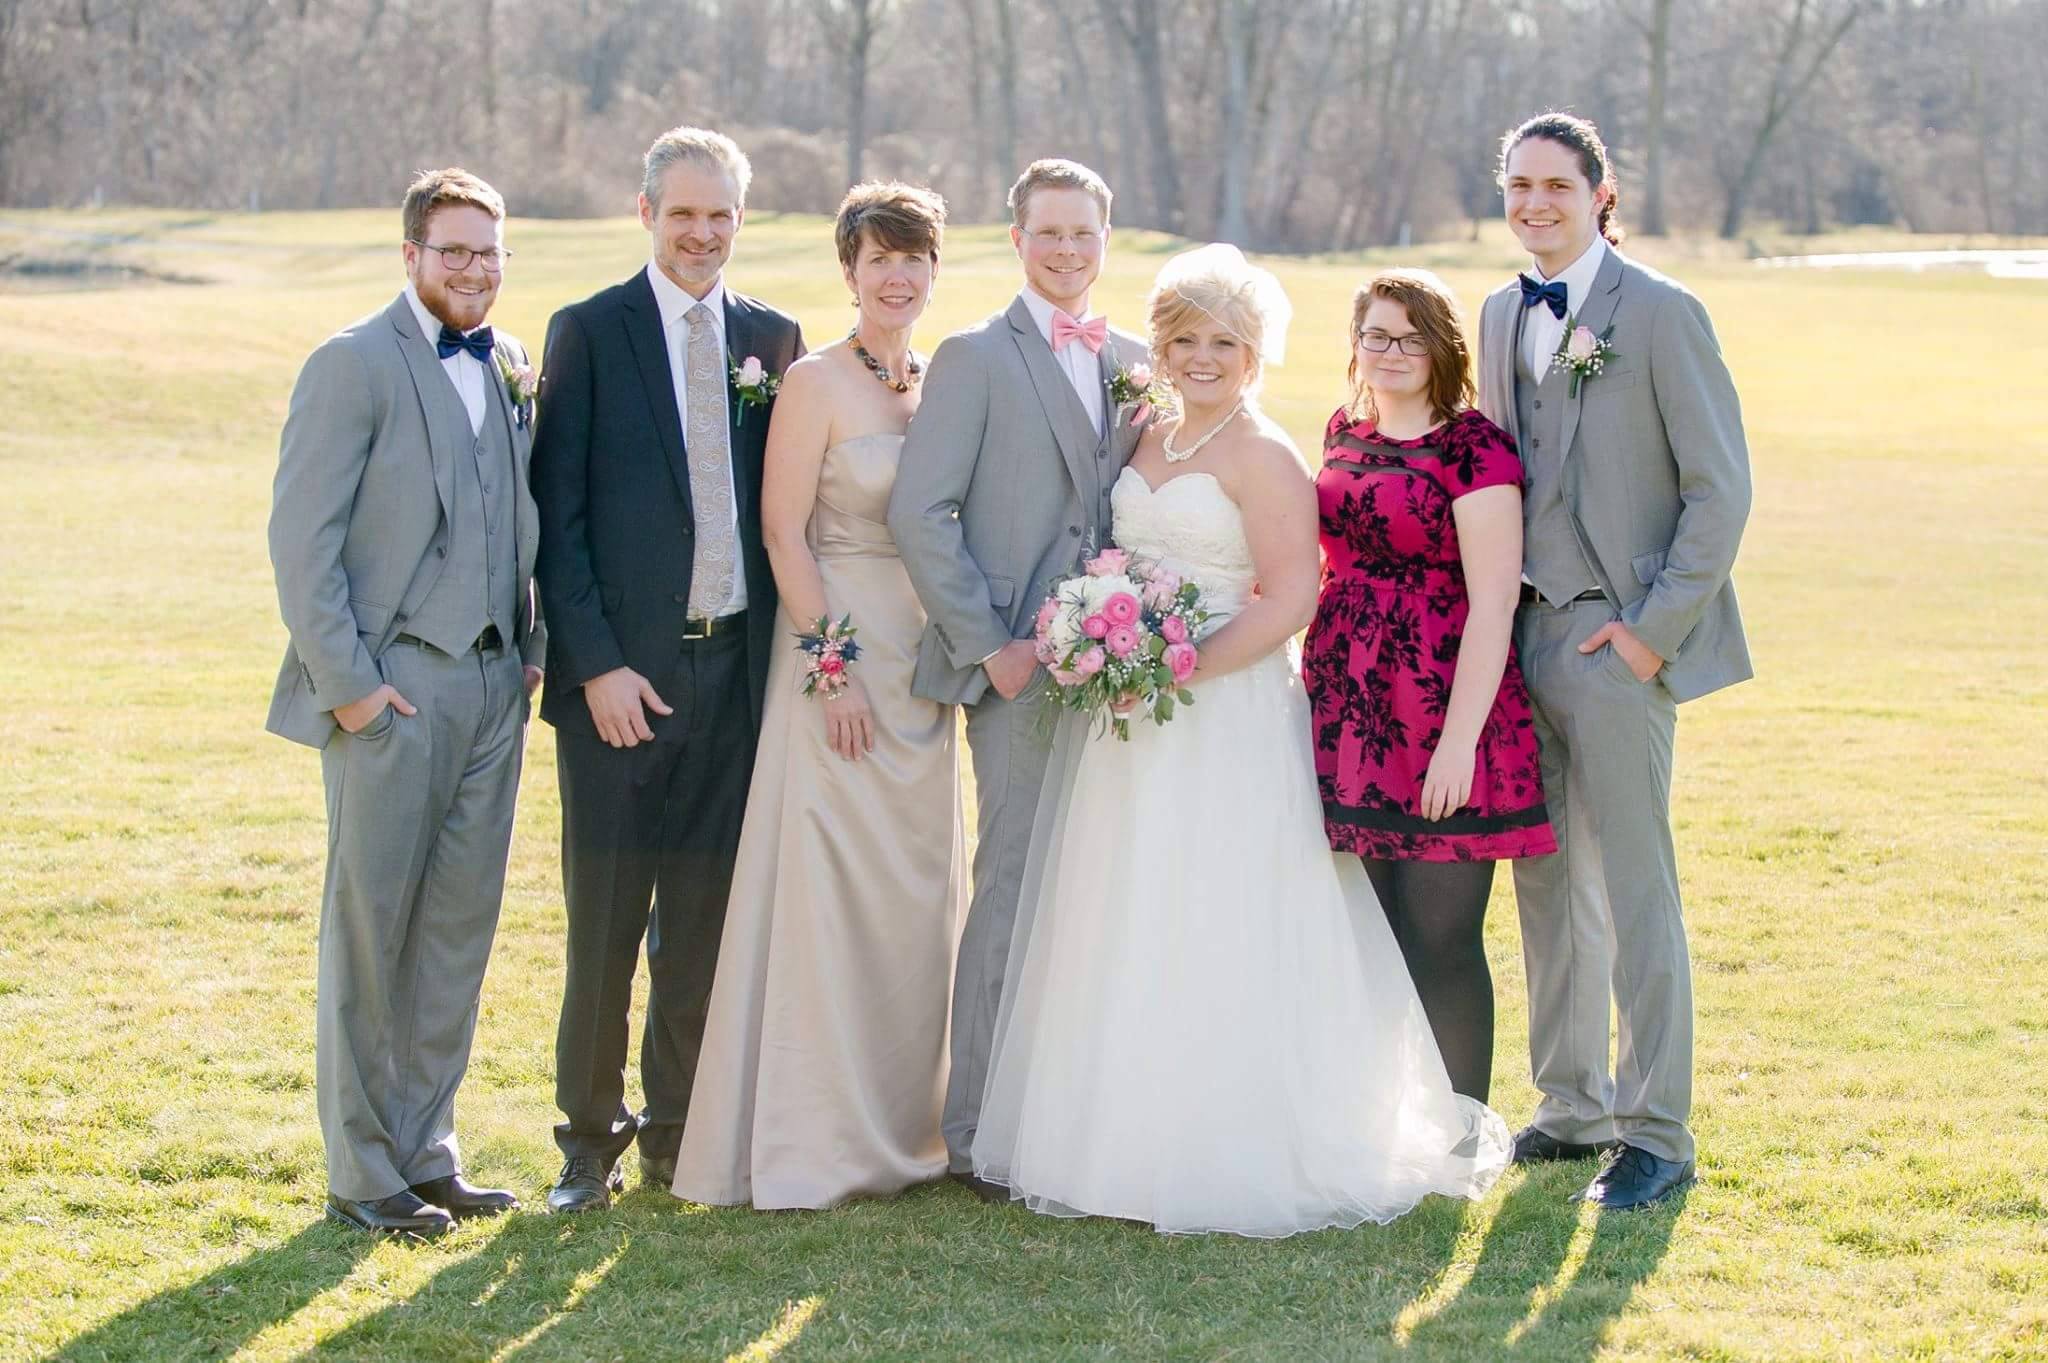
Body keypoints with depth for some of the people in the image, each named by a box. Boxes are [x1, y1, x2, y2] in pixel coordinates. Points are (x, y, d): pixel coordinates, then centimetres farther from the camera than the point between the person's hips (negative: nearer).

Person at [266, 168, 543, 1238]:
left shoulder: (509, 368, 13)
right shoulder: (354, 365, -7)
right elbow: (301, 536, -11)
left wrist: (529, 648, 8)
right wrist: (345, 683, -14)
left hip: (492, 686, 6)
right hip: (393, 690, -6)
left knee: (459, 930, 10)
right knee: (369, 931, 1)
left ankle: (426, 1150, 20)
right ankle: (362, 1172, 8)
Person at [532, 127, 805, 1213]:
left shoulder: (772, 338, 11)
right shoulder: (588, 331, 0)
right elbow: (557, 515, -4)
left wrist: (786, 652, 4)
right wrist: (596, 665, -11)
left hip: (736, 666, 3)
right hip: (621, 674, -3)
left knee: (705, 917, 8)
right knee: (605, 919, 1)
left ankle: (677, 1131, 20)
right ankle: (590, 1136, 12)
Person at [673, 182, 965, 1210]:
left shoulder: (941, 384, 11)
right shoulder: (815, 383, -7)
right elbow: (784, 531, -11)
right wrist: (829, 665, -16)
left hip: (924, 667, 7)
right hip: (838, 651, -7)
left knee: (916, 891, 10)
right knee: (830, 888, -5)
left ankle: (899, 1122, 20)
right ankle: (816, 1139, 1)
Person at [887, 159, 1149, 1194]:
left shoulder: (1133, 363, 15)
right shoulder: (975, 358, -1)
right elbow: (919, 514, -8)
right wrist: (988, 645, -11)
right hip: (1021, 670, -5)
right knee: (1014, 891, -5)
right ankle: (979, 1134, 2)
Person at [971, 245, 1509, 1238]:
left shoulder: (1262, 456, -8)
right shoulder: (1149, 442, 14)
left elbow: (1289, 600, -14)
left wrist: (1180, 668, -21)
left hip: (1226, 723, -8)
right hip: (1130, 726, 8)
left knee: (1211, 937, -5)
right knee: (1126, 938, 9)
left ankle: (1230, 1156, 2)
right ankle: (1126, 1139, 17)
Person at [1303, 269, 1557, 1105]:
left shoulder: (1475, 450, -10)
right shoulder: (1345, 432, 12)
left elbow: (1493, 605, -14)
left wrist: (1459, 740, -20)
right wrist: (1318, 686, 19)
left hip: (1442, 725, -6)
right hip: (1353, 714, 7)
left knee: (1443, 941, -4)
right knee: (1386, 934, 11)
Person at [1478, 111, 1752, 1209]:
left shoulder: (1661, 315, -8)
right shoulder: (1503, 316, 13)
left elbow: (1721, 487, -10)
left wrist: (1653, 628, -14)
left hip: (1618, 640, -7)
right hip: (1523, 630, 7)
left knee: (1633, 891, -4)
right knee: (1547, 882, 12)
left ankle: (1657, 1132, 4)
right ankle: (1573, 1106, 23)